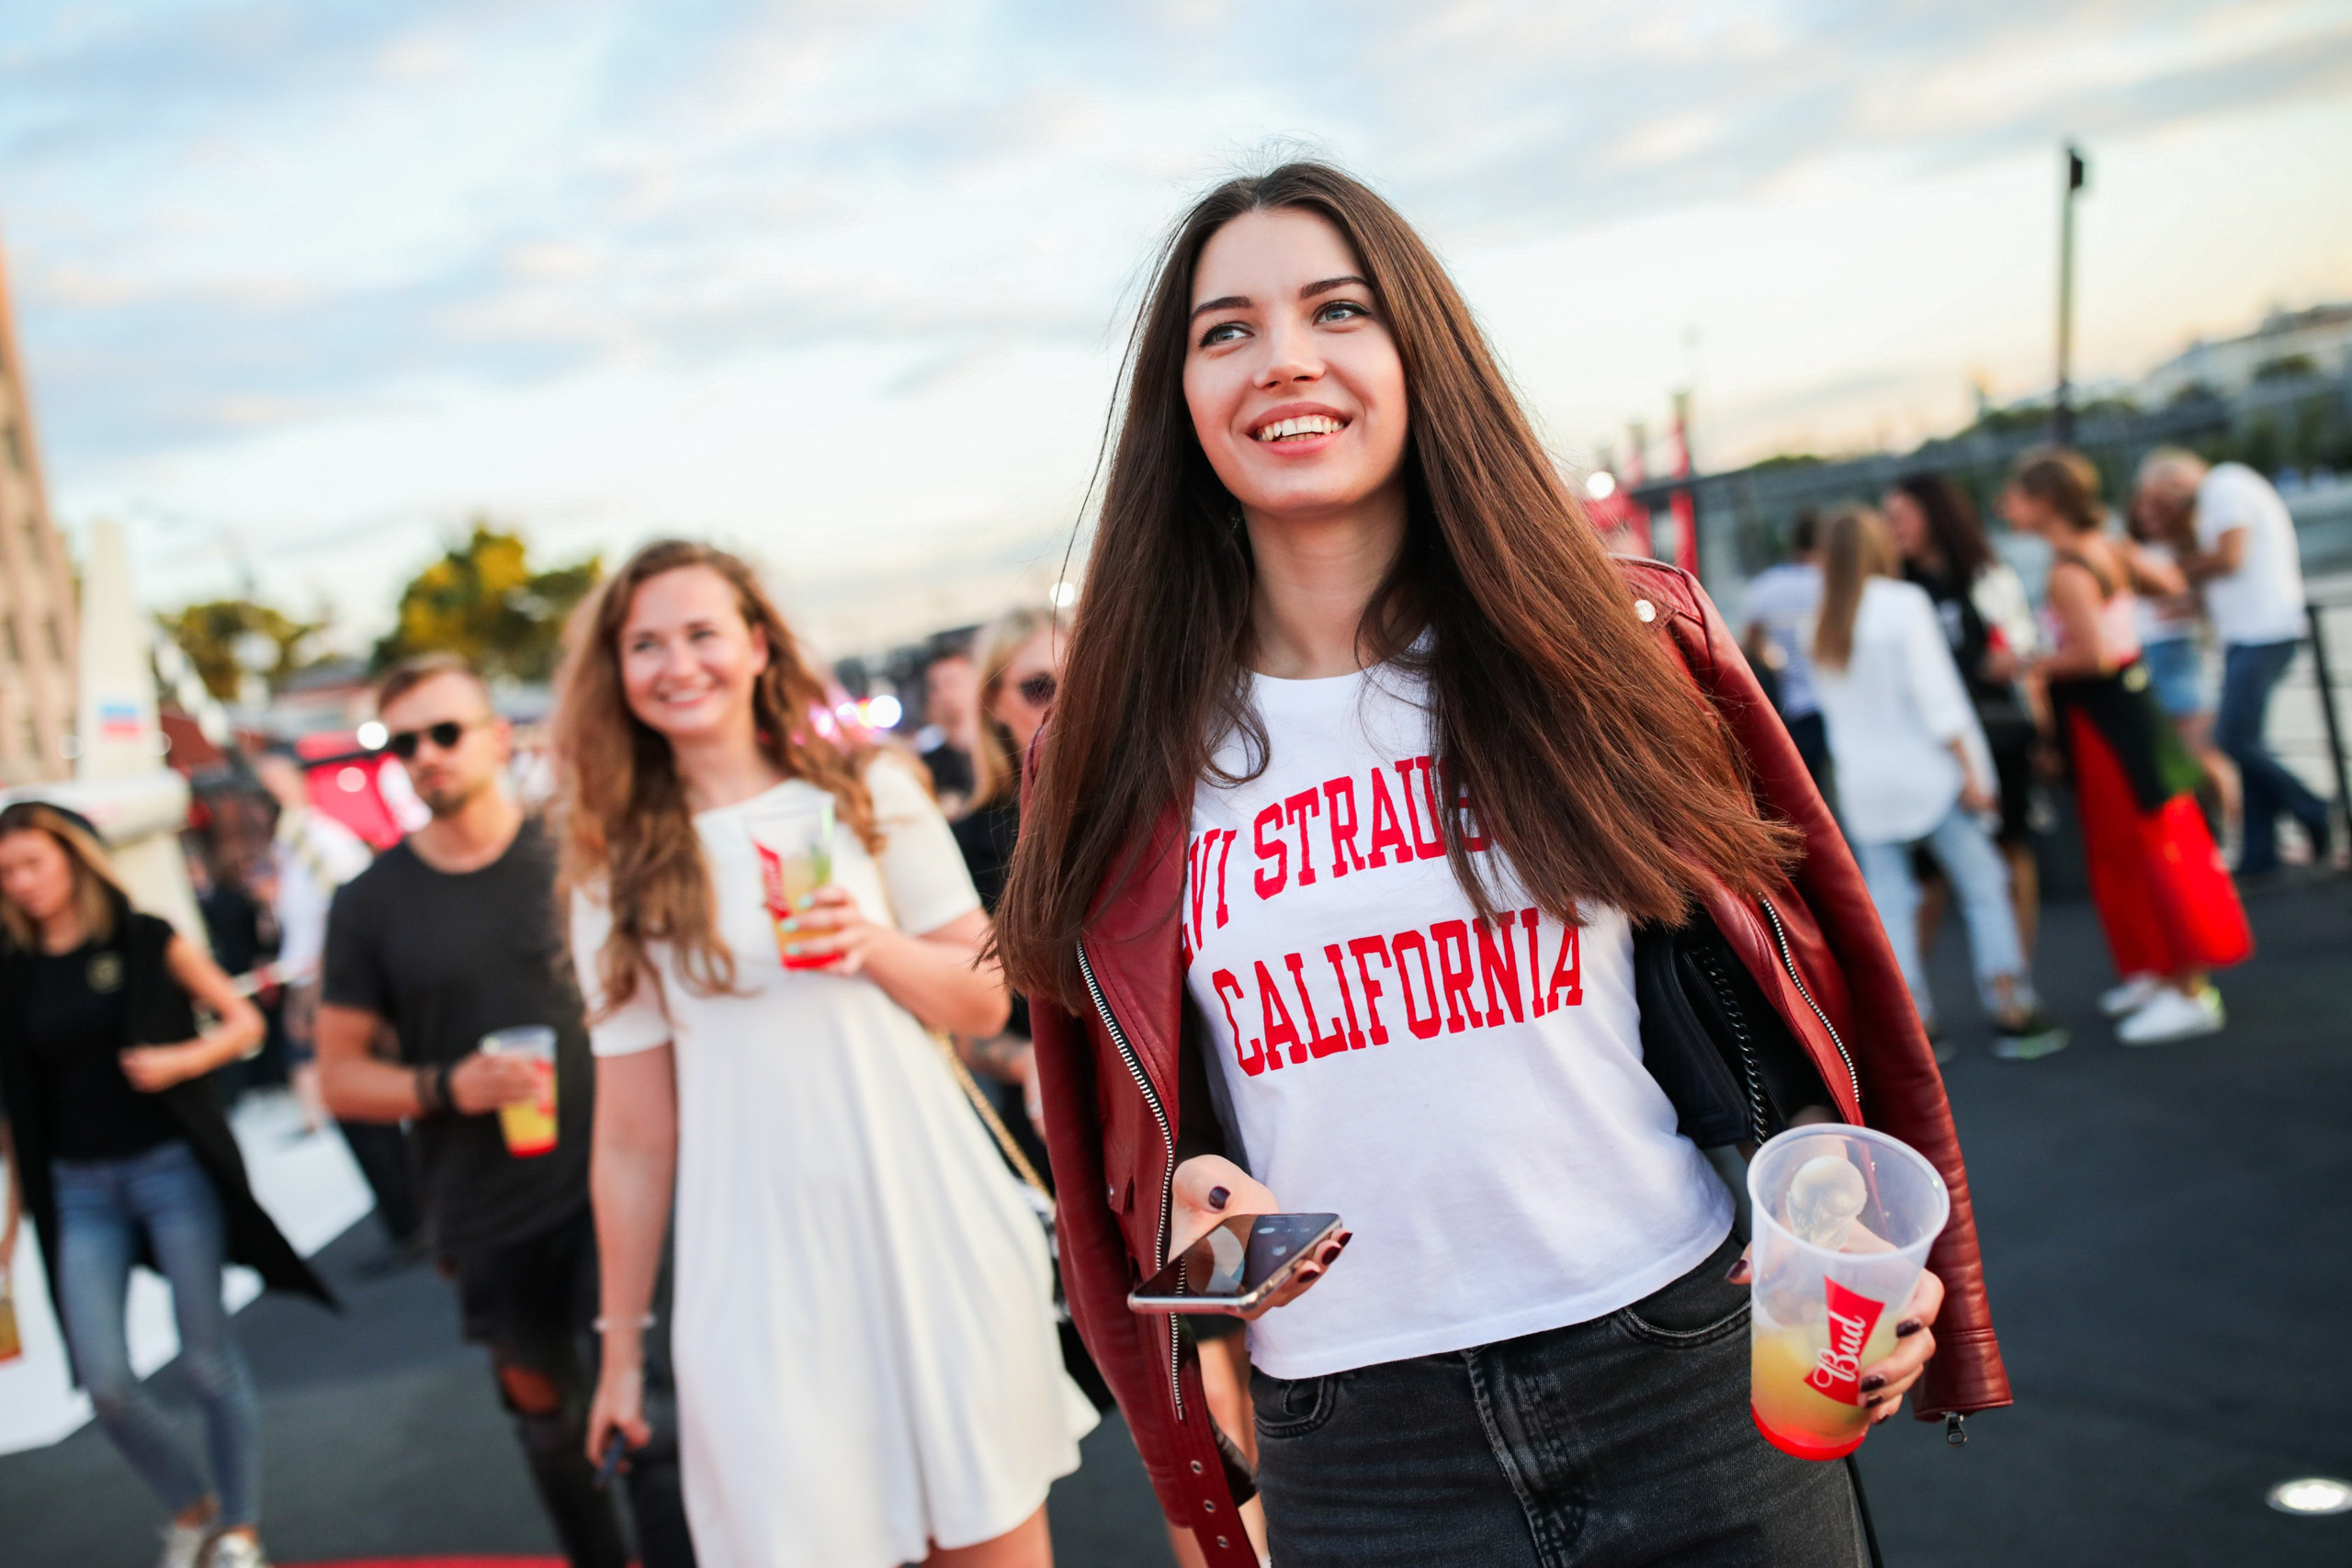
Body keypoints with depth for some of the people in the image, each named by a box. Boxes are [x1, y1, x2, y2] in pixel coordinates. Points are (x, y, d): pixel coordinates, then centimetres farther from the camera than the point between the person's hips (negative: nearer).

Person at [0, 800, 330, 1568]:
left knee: (208, 1360, 1)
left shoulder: (146, 942, -2)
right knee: (106, 1382, -2)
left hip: (171, 1167, -3)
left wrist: (181, 1058, -17)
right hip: (81, 1192, 3)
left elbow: (245, 1022, 1)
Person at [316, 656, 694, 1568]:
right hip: (486, 1220, 2)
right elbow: (340, 1077, 0)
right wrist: (445, 1087, -18)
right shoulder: (371, 904, -2)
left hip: (609, 1190, -2)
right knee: (548, 1418, 18)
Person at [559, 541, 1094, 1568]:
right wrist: (622, 1340, 9)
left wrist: (874, 945, -12)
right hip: (762, 1278, 0)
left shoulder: (867, 792, 7)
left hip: (932, 1231, 1)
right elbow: (632, 1136, 8)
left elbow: (986, 1001, 7)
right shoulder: (619, 873, 6)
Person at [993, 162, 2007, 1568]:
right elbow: (1136, 1130, 10)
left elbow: (1783, 968, 5)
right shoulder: (1126, 759, 0)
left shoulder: (1613, 646, -2)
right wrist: (1192, 1199, -10)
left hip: (1694, 1387, 0)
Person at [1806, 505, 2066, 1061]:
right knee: (1983, 885, 5)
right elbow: (1934, 692, -11)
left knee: (1888, 906, 6)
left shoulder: (1820, 629, 6)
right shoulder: (1903, 603, -8)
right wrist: (1970, 770, -9)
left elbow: (1836, 708, 8)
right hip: (1924, 774, -4)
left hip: (1862, 784, 4)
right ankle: (2012, 1015, 5)